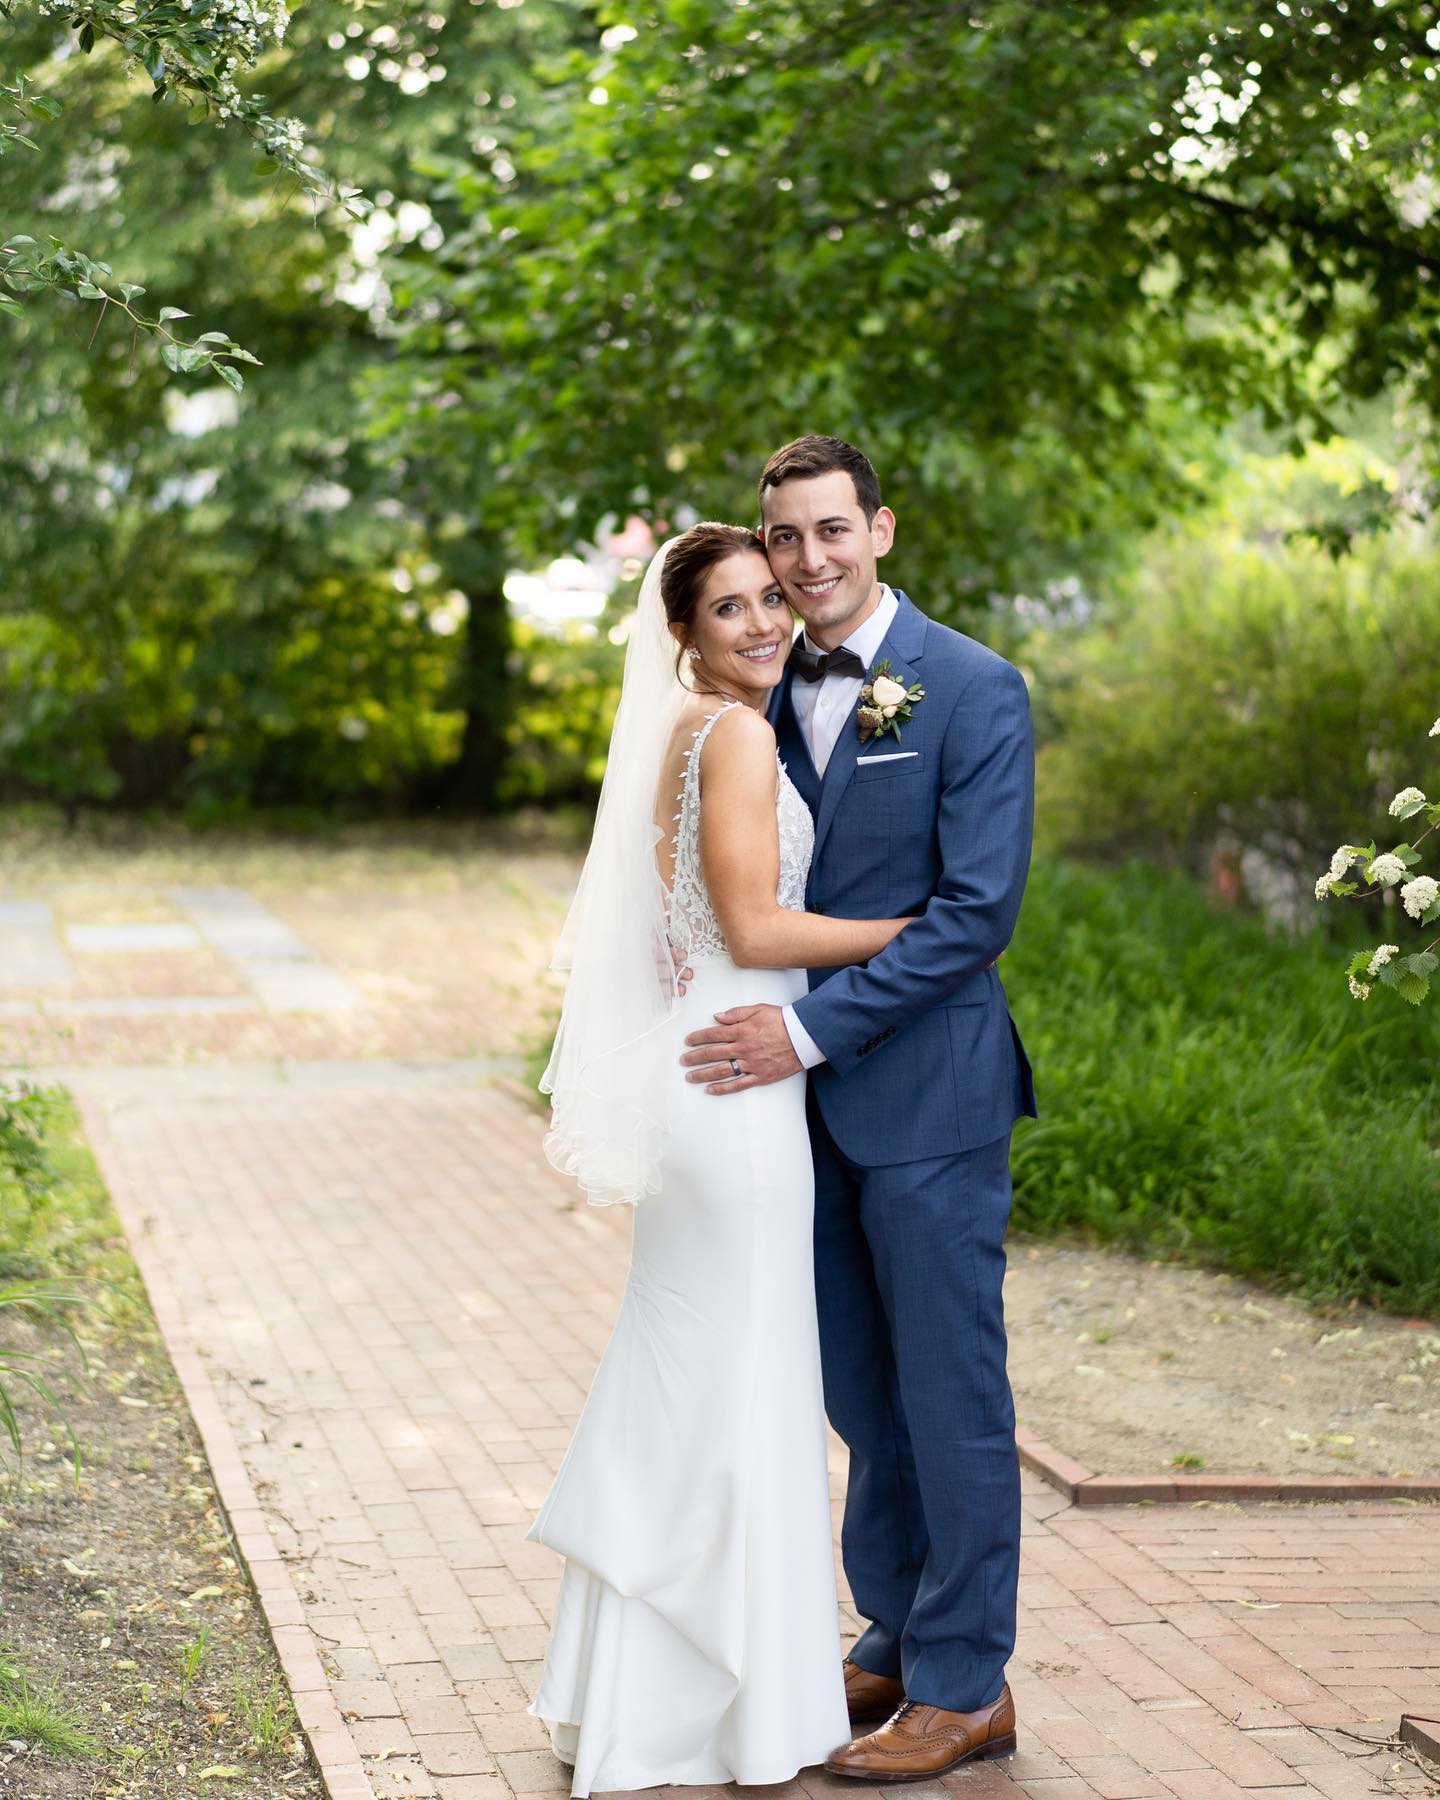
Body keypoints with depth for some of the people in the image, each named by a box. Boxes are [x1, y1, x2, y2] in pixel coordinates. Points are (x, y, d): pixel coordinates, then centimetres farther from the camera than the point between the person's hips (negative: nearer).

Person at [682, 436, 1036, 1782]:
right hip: (808, 1088, 6)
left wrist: (812, 1029, -19)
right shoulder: (766, 692, 9)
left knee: (947, 1392, 2)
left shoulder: (974, 690, -10)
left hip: (925, 1091, -6)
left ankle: (965, 1685, 13)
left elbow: (978, 906, -16)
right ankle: (896, 1645, 28)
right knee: (861, 1392, 15)